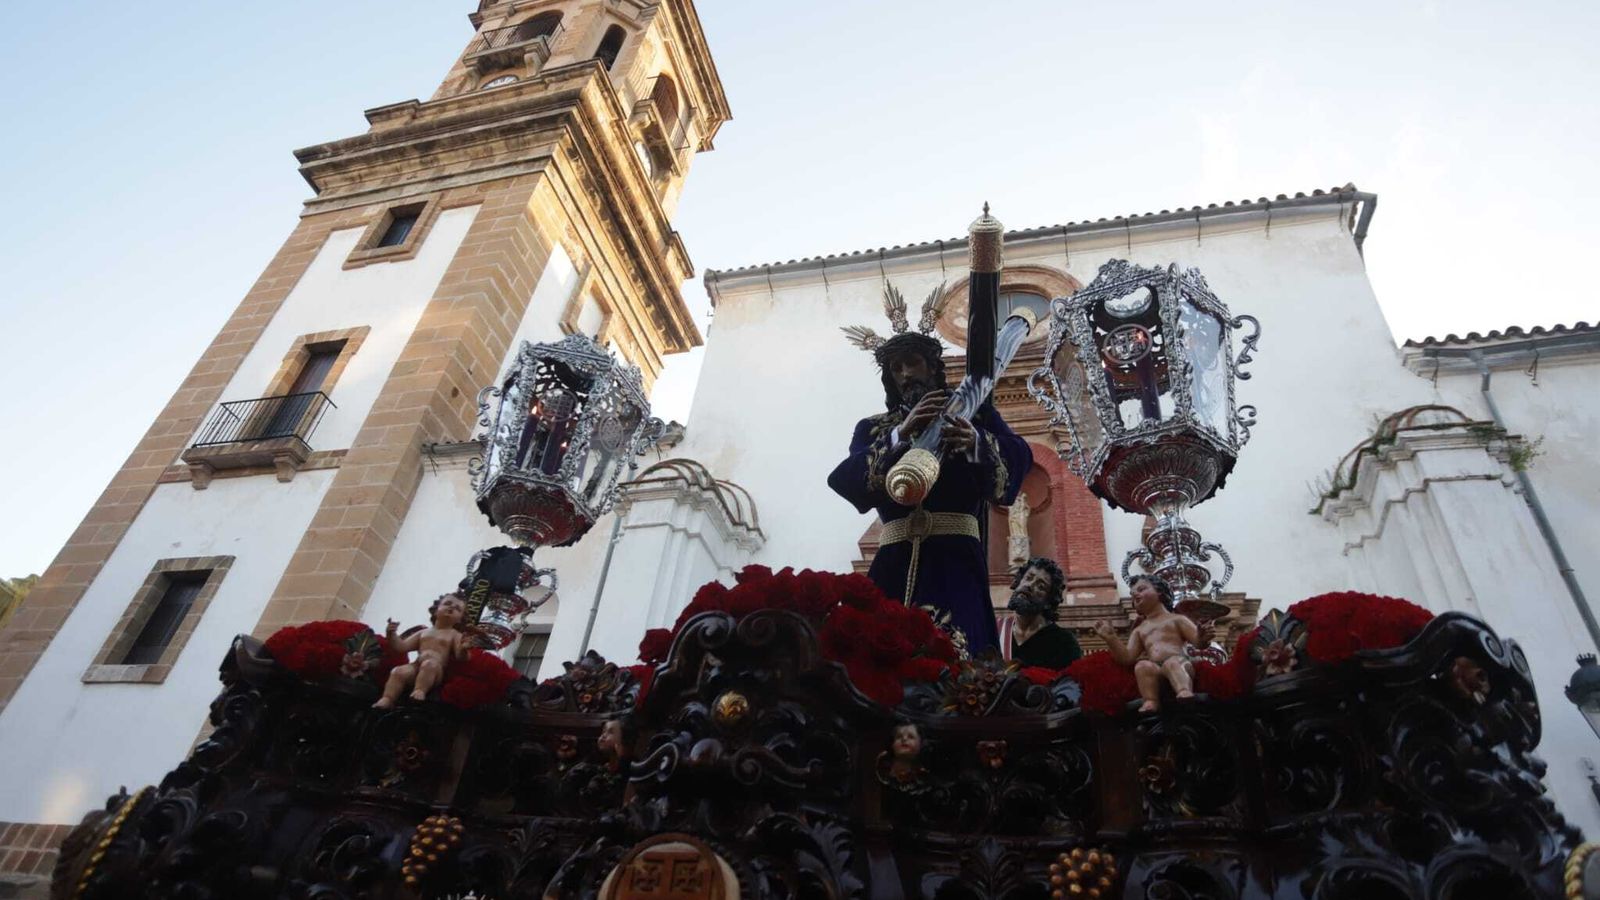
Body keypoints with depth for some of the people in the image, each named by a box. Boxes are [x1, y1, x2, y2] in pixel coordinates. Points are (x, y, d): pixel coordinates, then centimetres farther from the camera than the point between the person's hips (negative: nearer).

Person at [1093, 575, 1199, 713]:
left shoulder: (1176, 619, 21)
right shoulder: (1139, 630, 30)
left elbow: (1198, 641, 8)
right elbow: (1127, 658, 17)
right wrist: (1110, 638, 5)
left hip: (1179, 662, -2)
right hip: (1156, 670, 3)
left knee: (1172, 663, -39)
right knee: (1142, 665, -33)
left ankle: (1185, 693, -64)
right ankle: (1151, 702, -49)